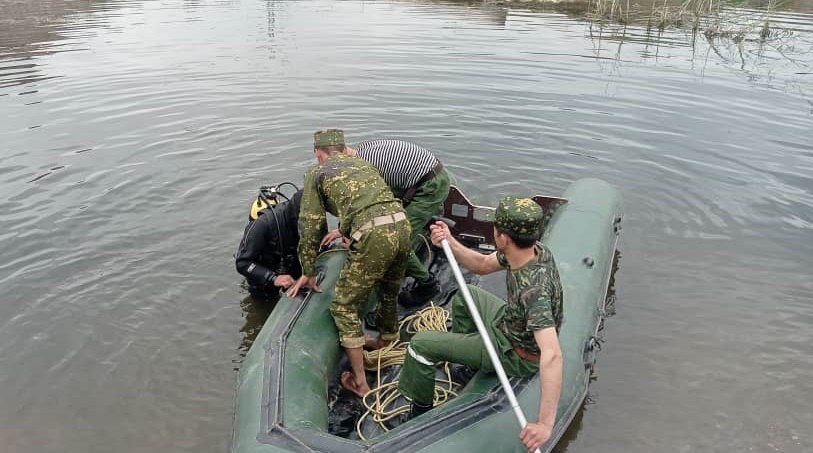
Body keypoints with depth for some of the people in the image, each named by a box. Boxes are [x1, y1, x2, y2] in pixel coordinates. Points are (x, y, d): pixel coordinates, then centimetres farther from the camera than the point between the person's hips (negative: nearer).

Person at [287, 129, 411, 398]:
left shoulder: (316, 173, 14)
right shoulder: (362, 163, 30)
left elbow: (310, 225, 12)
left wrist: (308, 272, 21)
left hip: (374, 236, -6)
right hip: (401, 226, 6)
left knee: (345, 306, 9)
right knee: (389, 294, 29)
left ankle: (360, 383, 13)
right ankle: (385, 343, 51)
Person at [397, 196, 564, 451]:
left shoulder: (533, 290, -41)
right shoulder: (535, 249, -15)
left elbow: (552, 356, -49)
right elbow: (483, 265, -1)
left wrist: (545, 424, -51)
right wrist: (450, 243, -17)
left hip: (516, 355, -8)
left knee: (422, 344, -8)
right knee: (464, 295, 29)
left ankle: (420, 411, 16)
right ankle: (464, 355, 48)